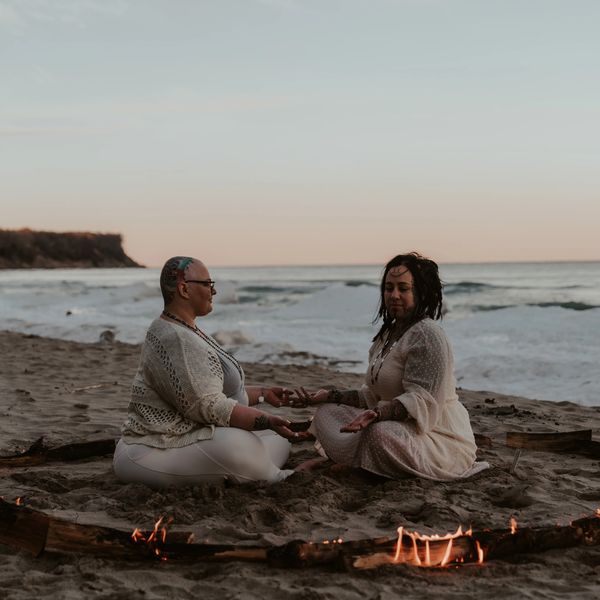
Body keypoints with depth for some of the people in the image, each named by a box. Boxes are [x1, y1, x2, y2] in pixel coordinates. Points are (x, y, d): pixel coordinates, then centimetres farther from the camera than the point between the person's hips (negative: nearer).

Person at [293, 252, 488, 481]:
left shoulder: (427, 334, -16)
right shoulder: (388, 333, 15)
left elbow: (420, 400, -26)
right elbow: (373, 394, 16)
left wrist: (376, 414, -41)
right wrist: (330, 396, 8)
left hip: (439, 437, -10)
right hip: (400, 427, 10)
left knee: (380, 432, -38)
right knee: (327, 412, 6)